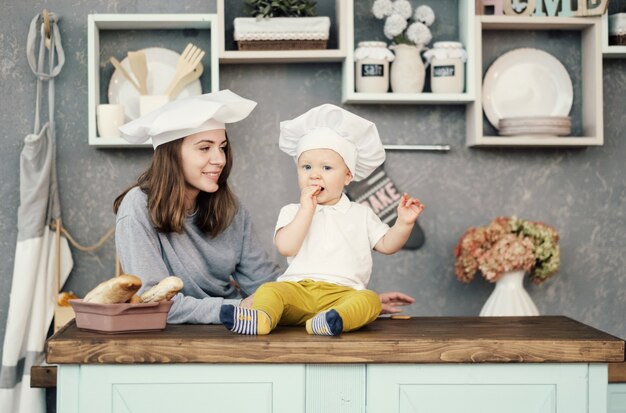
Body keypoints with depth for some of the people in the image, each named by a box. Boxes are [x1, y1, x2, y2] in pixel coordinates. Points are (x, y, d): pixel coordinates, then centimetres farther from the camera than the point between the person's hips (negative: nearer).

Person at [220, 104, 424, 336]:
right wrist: (307, 209, -5)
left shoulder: (361, 214, 20)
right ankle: (261, 317, -56)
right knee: (269, 290, -27)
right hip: (298, 289, 0)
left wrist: (404, 223, -3)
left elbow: (387, 245, 15)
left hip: (343, 292, 0)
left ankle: (331, 321, -57)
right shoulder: (293, 212, 15)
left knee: (370, 300, -31)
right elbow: (286, 247, -3)